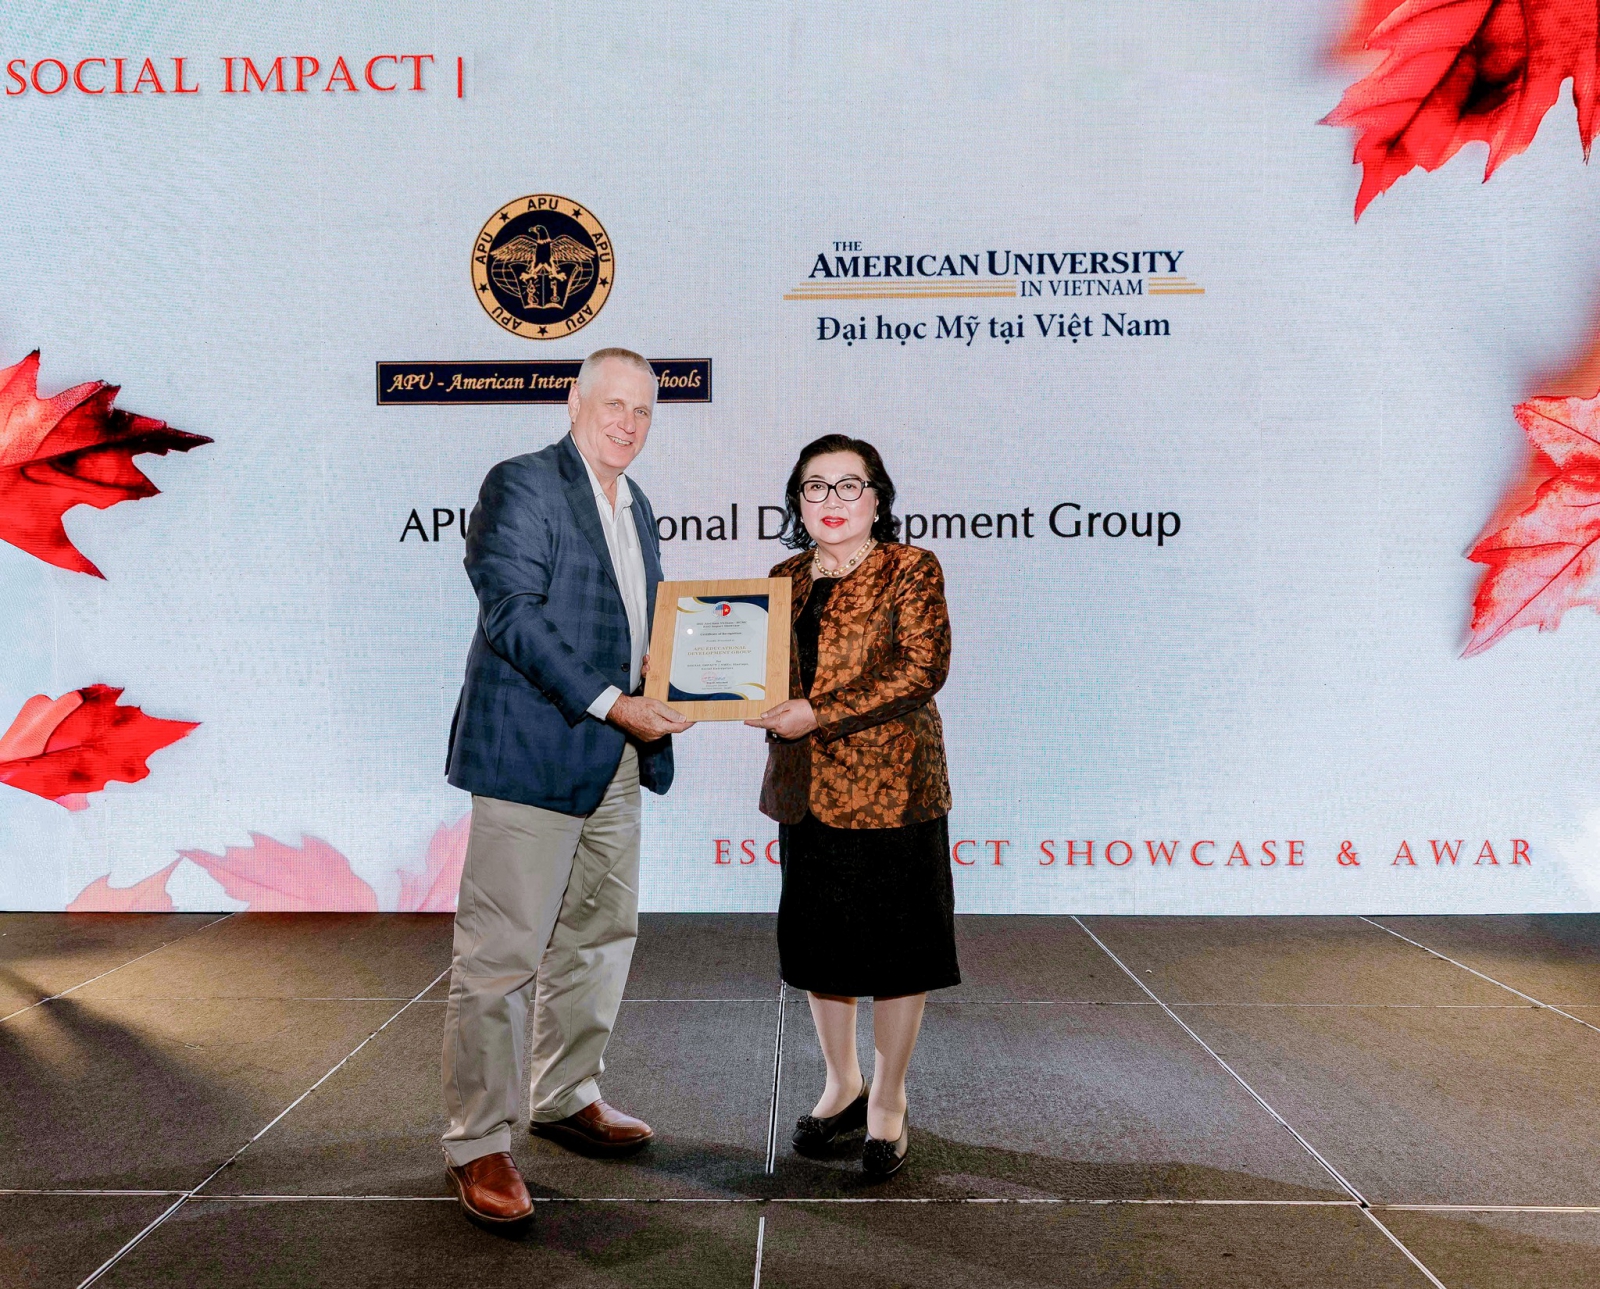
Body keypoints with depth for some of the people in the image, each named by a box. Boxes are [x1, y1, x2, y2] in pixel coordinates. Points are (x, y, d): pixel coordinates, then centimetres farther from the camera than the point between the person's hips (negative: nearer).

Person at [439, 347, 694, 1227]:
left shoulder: (635, 506, 18)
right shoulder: (521, 485, -8)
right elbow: (512, 615, -18)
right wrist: (611, 703, -21)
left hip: (614, 761, 9)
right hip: (532, 755, -9)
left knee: (601, 936, 18)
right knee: (499, 954, -3)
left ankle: (567, 1098, 34)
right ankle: (476, 1144, 9)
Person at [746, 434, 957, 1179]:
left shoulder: (910, 569, -4)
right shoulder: (785, 579, 12)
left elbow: (923, 668, -15)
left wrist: (821, 713, -21)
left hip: (890, 782, -5)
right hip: (807, 786, 6)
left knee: (895, 943, 4)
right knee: (818, 939, 13)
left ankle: (888, 1101, 21)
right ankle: (842, 1085, 32)